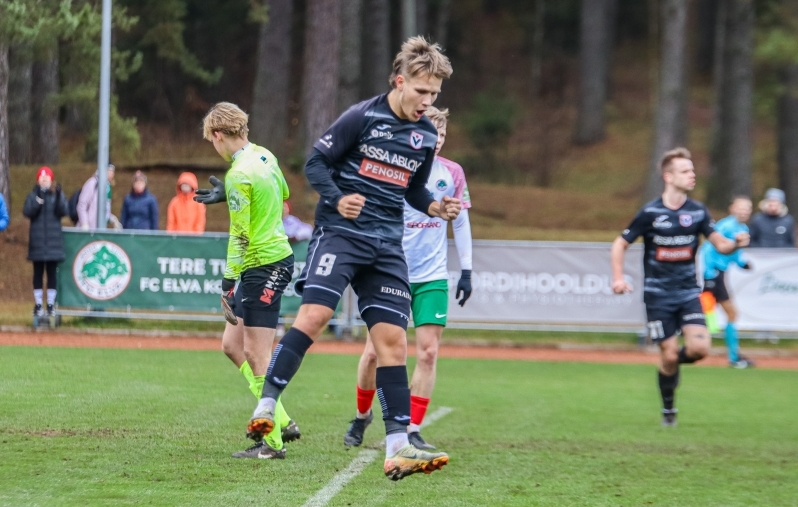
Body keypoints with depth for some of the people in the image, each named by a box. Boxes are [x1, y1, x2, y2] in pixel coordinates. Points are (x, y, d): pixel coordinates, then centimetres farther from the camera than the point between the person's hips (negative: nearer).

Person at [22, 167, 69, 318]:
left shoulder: (59, 195, 4)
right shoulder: (32, 196, 4)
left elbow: (64, 212, -9)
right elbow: (27, 212, -11)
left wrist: (58, 198, -25)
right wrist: (39, 200, -24)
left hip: (54, 240, 0)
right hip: (37, 241, 0)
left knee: (52, 272, 1)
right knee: (38, 272, 3)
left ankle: (51, 304, 6)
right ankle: (38, 304, 7)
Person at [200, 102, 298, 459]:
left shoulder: (239, 175, -18)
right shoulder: (264, 156, 8)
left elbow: (240, 235, -20)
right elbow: (282, 198, 25)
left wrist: (228, 283, -17)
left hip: (263, 266, -10)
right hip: (277, 253, 10)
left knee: (256, 354, -6)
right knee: (232, 344, 14)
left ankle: (273, 442, -4)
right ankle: (280, 420, 14)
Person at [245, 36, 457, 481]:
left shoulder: (426, 136, 11)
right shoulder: (363, 117, -7)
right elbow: (316, 163, -3)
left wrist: (435, 207, 5)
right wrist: (338, 199, -19)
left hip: (387, 245, 5)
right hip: (340, 232, -5)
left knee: (393, 339, -1)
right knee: (315, 314, -25)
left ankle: (398, 448, -2)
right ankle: (266, 406, -20)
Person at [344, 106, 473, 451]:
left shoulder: (452, 173, 3)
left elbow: (461, 221, 12)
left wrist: (466, 269, 8)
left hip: (432, 279, 2)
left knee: (428, 351, -7)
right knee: (374, 350, 0)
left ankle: (413, 431, -1)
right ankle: (362, 415, 25)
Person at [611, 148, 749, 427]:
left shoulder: (698, 211, 2)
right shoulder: (650, 213, -7)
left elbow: (720, 244, 2)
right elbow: (619, 245, 0)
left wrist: (736, 242, -20)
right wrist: (618, 278, -12)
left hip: (688, 292, 3)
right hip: (658, 296, -3)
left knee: (699, 347, -16)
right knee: (669, 354, -5)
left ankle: (673, 363, 19)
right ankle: (668, 409, 17)